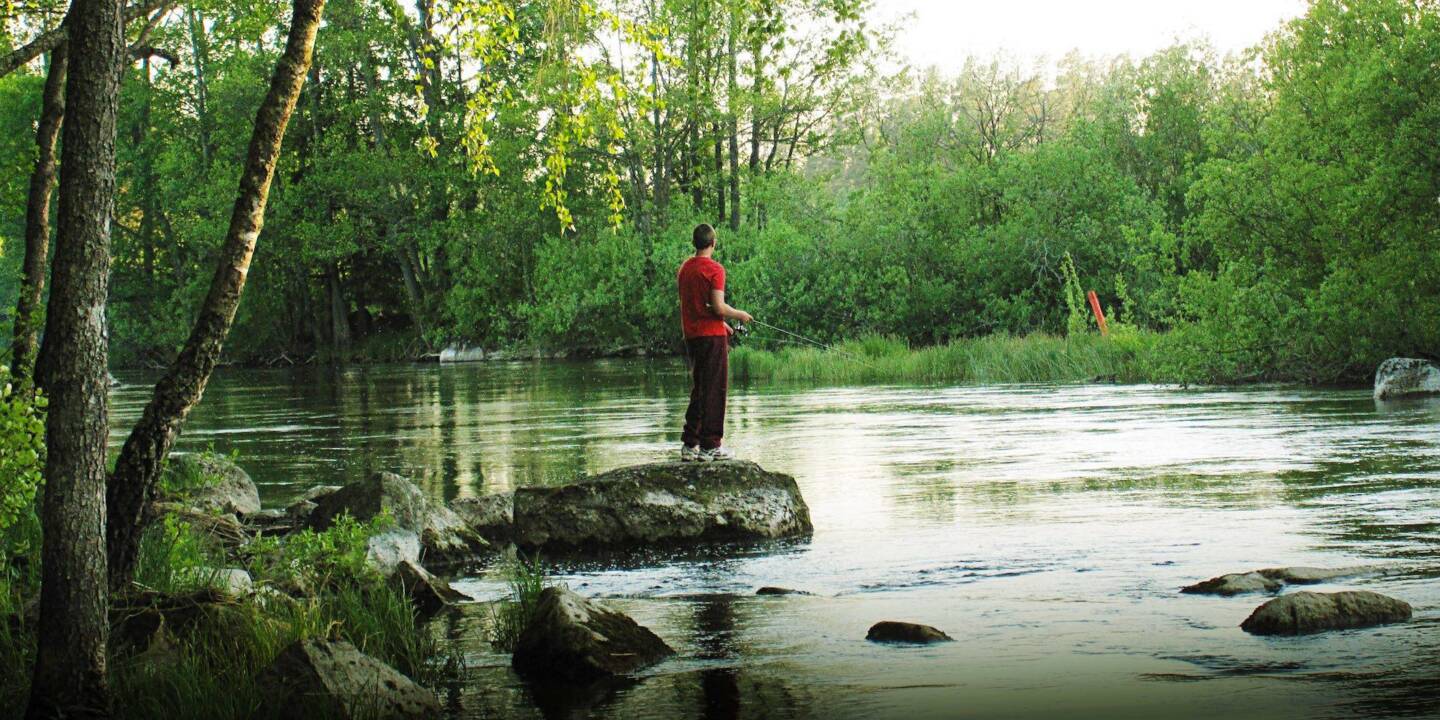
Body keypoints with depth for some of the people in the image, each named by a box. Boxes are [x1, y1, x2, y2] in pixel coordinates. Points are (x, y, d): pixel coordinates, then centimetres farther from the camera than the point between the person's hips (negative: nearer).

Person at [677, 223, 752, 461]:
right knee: (714, 390, -2)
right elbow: (718, 307, -19)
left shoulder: (685, 268, 11)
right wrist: (740, 315, 0)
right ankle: (709, 446, -2)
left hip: (691, 335, 7)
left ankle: (689, 444, 13)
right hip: (712, 335, -7)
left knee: (699, 389, 15)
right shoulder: (714, 269, -13)